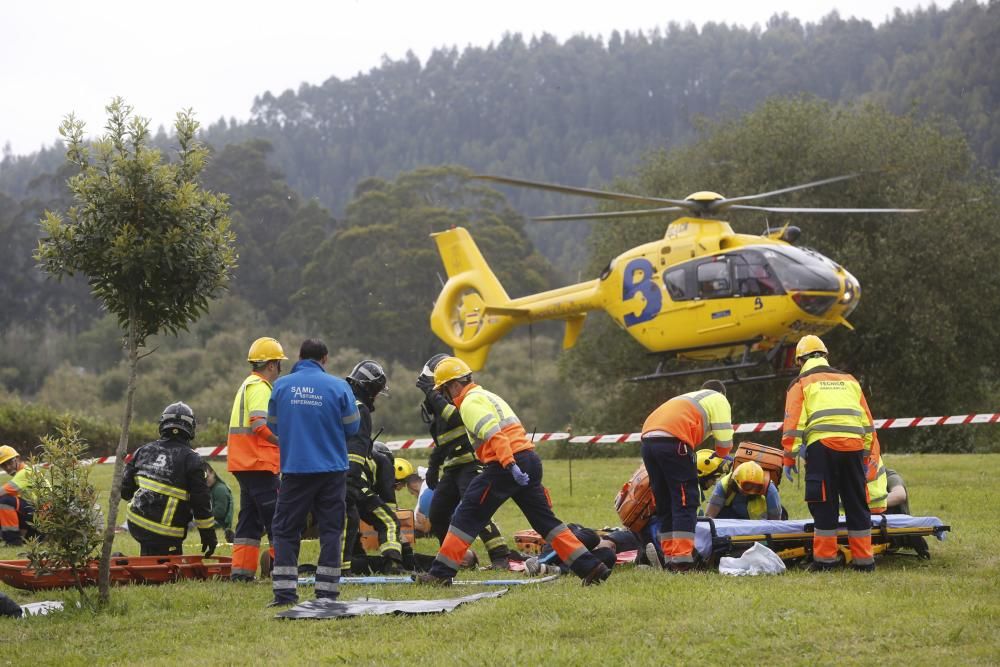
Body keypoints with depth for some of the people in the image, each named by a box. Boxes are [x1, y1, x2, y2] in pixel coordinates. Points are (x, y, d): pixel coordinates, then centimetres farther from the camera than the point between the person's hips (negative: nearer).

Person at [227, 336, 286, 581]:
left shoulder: (247, 385, 21)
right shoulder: (260, 387, -10)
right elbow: (260, 425, -22)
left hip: (243, 462, 10)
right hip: (258, 463, -10)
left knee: (250, 516, 10)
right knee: (277, 516, -6)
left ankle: (241, 570, 8)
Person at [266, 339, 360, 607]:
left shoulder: (281, 386, -1)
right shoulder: (338, 386, -6)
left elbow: (273, 425, 9)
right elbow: (352, 426, 0)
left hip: (295, 469, 1)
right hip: (332, 469, -1)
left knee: (285, 528, 9)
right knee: (331, 529, 7)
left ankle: (284, 592, 1)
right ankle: (326, 592, 4)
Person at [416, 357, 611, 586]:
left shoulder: (470, 403, -4)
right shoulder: (487, 396, 27)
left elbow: (494, 435, -18)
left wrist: (510, 466, -27)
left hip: (506, 465, -9)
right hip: (530, 460, 9)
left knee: (466, 517, -3)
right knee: (545, 520, 11)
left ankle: (441, 573, -3)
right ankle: (591, 567, 4)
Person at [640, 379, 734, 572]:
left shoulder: (689, 398, 38)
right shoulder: (718, 399, 18)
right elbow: (724, 439, 6)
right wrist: (720, 455, 27)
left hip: (648, 438, 7)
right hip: (673, 441, -7)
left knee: (664, 504, 13)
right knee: (686, 501, -5)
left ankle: (669, 558, 13)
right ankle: (682, 559, -13)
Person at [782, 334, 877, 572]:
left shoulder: (801, 383, 13)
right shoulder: (850, 381, 25)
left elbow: (793, 424, 3)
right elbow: (867, 421, 22)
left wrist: (789, 458, 5)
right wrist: (866, 455, 25)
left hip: (822, 446, -3)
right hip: (853, 446, 4)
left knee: (824, 505, 1)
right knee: (857, 504, 9)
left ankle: (825, 559, 1)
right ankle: (864, 560, 11)